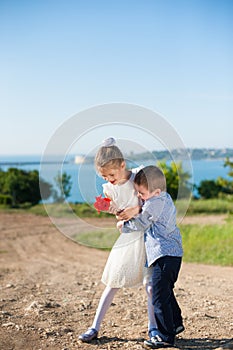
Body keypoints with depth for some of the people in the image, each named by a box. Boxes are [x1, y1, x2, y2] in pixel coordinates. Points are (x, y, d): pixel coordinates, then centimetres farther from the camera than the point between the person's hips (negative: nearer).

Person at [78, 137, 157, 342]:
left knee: (151, 284, 2)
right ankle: (95, 327, 12)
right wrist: (116, 212, -19)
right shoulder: (109, 188, -4)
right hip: (129, 236, 3)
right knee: (113, 282, 6)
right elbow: (123, 215, 4)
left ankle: (153, 327, 19)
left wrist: (137, 209, -26)